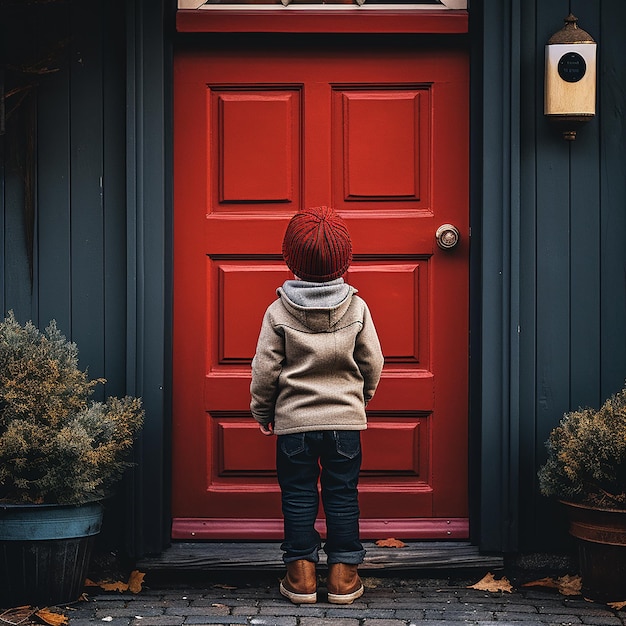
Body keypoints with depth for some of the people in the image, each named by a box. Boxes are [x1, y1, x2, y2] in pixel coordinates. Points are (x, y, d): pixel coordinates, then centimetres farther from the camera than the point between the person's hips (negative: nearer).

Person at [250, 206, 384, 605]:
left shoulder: (279, 311, -8)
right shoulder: (356, 307, -5)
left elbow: (265, 369, -5)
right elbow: (372, 362, 2)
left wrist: (262, 411, 11)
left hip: (294, 420, -1)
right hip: (346, 419, 1)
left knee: (298, 496, 9)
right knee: (342, 496, 9)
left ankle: (301, 576, 13)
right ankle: (343, 577, 13)